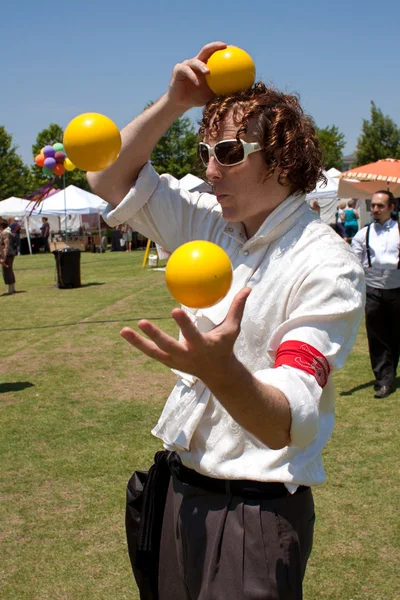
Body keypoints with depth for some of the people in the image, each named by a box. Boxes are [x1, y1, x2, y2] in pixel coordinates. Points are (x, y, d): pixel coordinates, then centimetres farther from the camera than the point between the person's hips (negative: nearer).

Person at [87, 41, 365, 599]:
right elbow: (110, 179, 5)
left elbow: (287, 424, -29)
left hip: (257, 509, -6)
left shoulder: (327, 266, -19)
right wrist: (172, 103, -8)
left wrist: (220, 370, -51)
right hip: (176, 483, 6)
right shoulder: (212, 224, 2)